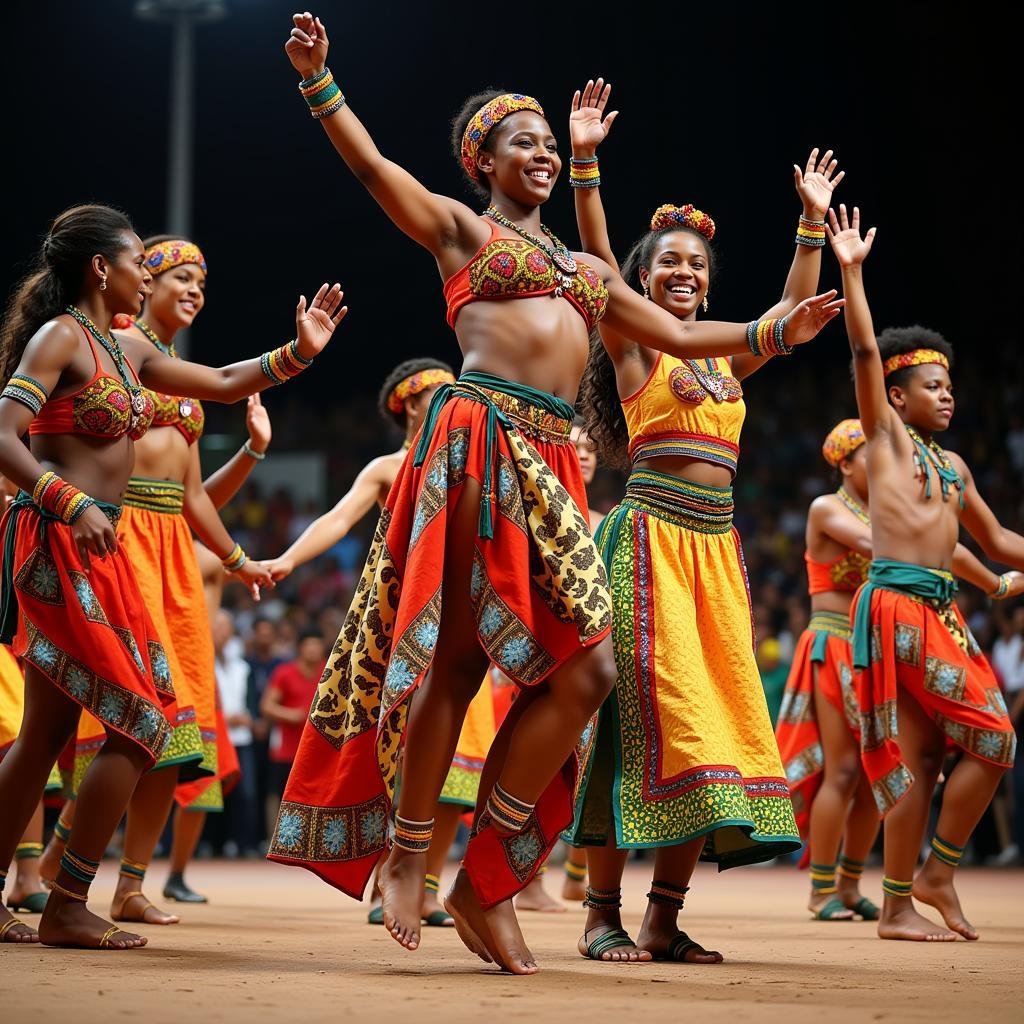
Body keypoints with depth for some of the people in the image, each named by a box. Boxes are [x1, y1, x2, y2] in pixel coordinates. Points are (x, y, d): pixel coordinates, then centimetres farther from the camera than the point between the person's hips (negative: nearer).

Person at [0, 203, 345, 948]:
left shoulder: (125, 352, 17)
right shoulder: (61, 336, -8)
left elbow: (223, 383, 25)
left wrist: (299, 352, 14)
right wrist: (73, 503, -30)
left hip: (93, 550, 9)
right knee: (143, 723, -8)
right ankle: (68, 908, -3)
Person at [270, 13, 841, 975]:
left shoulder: (587, 266, 29)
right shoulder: (460, 228, 13)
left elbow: (678, 333, 33)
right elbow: (371, 164, 2)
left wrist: (775, 330, 28)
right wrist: (317, 76, -8)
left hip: (550, 464, 6)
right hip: (475, 440, -6)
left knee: (585, 670, -6)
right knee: (453, 660, -9)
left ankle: (487, 882, 1)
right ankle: (406, 858, 5)